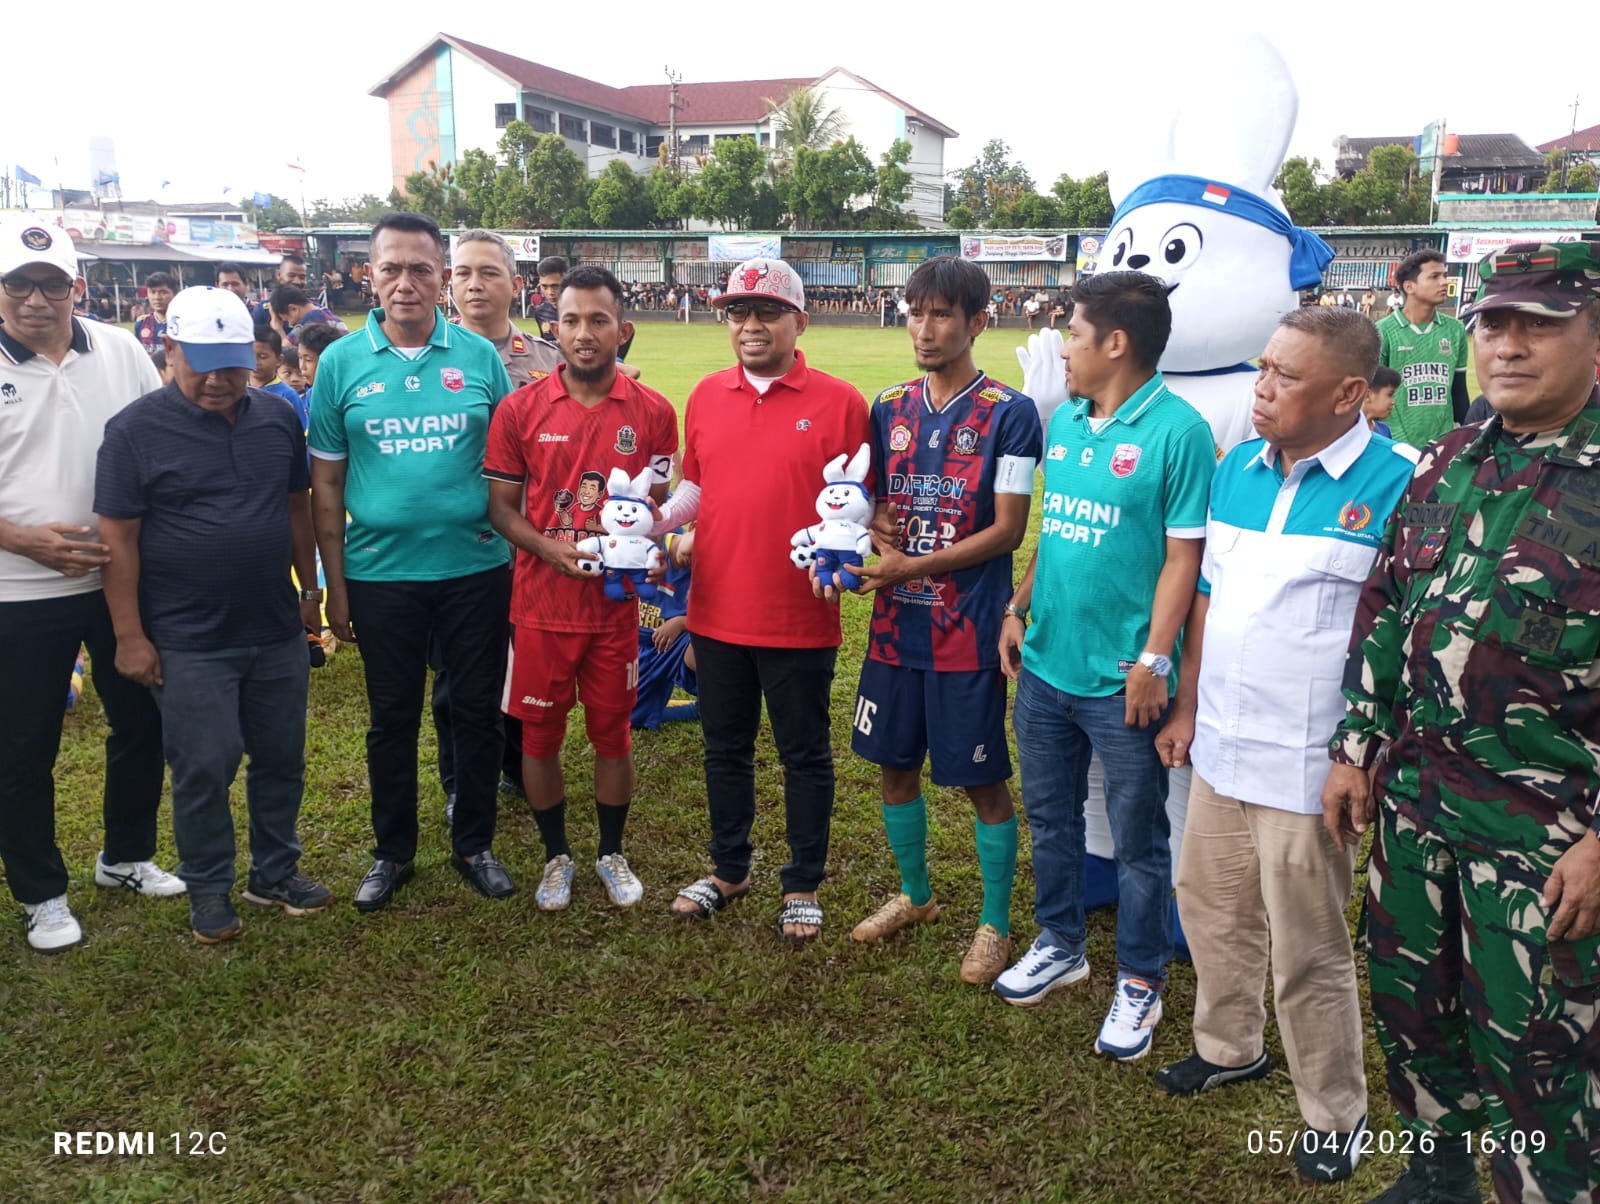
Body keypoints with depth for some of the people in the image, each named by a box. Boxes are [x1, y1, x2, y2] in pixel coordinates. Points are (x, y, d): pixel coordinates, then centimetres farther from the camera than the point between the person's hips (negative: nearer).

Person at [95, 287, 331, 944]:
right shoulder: (136, 429, -9)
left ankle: (275, 872, 31)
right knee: (203, 770, 4)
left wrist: (310, 589, 13)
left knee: (282, 760, 13)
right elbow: (118, 537, -9)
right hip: (187, 642, -4)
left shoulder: (279, 418, 3)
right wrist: (129, 635, -10)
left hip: (278, 631, 4)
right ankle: (208, 889, 22)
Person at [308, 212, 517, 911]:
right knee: (392, 719, 12)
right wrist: (335, 585, 1)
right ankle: (392, 852, 30)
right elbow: (325, 484, 3)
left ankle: (474, 845, 29)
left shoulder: (480, 356, 0)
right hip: (381, 573, 0)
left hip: (475, 569, 0)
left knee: (477, 712, 10)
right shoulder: (342, 363, 0)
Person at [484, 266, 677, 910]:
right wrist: (549, 548, -17)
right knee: (540, 734, 10)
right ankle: (556, 856, 30)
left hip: (616, 603, 0)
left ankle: (612, 853, 32)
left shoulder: (653, 412, -2)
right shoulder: (519, 409, -3)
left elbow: (664, 503, 6)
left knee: (612, 733, 11)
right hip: (541, 603, 0)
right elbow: (501, 505, 0)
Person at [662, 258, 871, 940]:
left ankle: (803, 886, 26)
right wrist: (655, 523, -2)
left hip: (800, 618, -4)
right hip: (717, 611, 4)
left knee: (804, 754, 10)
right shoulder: (706, 396, 8)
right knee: (725, 748, 18)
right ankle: (728, 870, 36)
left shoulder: (839, 402, -6)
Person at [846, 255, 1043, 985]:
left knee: (983, 781, 5)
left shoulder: (1008, 414, -9)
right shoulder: (888, 409, 7)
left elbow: (1008, 530, -13)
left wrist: (912, 566, -18)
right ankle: (915, 895, 37)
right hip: (894, 625, 5)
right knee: (895, 765, 15)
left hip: (968, 631, -5)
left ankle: (995, 924, 24)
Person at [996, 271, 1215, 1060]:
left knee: (1137, 841, 8)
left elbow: (1183, 555, -14)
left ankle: (1140, 983, 26)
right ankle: (1059, 945, 39)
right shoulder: (1064, 424, 8)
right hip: (1044, 665, 7)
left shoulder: (1177, 430, -13)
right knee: (1050, 819, 20)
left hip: (1120, 680, -7)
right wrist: (1018, 610, 10)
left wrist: (1153, 660, -17)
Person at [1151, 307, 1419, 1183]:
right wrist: (1188, 707, 14)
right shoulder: (1238, 468, 4)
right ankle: (1229, 1047, 46)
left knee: (1309, 949, 8)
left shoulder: (1397, 485, -15)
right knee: (1211, 908, 22)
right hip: (1221, 747, 7)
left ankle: (1335, 1115, 31)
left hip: (1307, 766, -6)